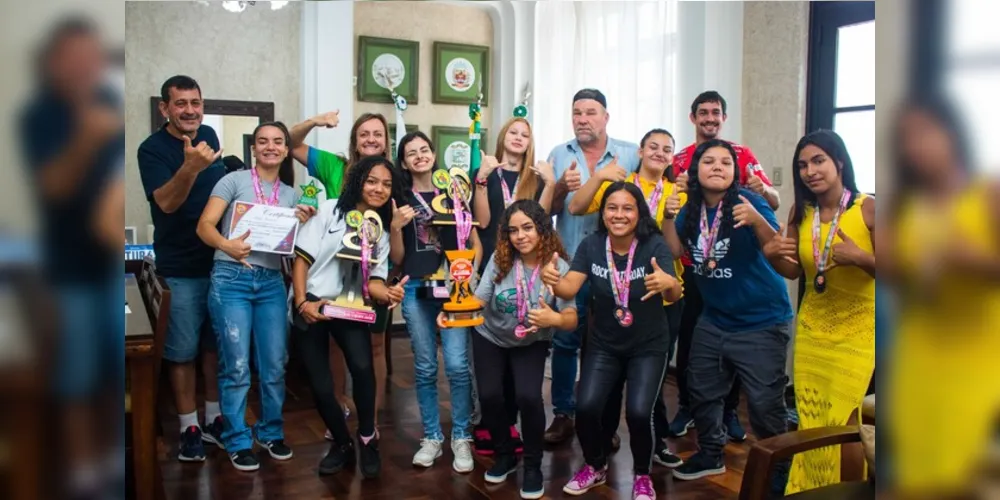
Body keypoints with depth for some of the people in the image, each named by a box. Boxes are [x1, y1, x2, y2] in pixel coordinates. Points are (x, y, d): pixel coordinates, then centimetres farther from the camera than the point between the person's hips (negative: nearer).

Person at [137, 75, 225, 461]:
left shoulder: (209, 135, 4)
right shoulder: (152, 149, -12)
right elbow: (166, 202, -25)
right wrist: (190, 167, -42)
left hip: (220, 261, 5)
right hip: (180, 270, -5)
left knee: (216, 344, 13)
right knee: (182, 351, 2)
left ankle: (214, 418, 26)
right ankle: (189, 428, 15)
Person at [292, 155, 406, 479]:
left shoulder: (382, 230, 7)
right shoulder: (330, 211, -2)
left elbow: (374, 281, 1)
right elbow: (302, 258, -4)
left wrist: (388, 293, -22)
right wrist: (302, 302, -15)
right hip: (310, 306, -1)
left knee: (362, 367, -23)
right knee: (320, 384, -3)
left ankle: (367, 439, -1)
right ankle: (342, 444, 22)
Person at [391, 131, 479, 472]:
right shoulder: (399, 200, 7)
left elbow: (475, 243, 11)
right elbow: (396, 259, 6)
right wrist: (396, 227, -9)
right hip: (416, 291, 1)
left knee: (457, 365, -7)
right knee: (425, 368, 7)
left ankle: (461, 438, 8)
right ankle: (431, 437, 20)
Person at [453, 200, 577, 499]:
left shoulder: (558, 267, -20)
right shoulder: (499, 259, -18)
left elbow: (571, 320, -24)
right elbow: (478, 300, -21)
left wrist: (554, 319, -46)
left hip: (531, 344, -1)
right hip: (490, 339, 2)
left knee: (528, 396, -21)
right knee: (490, 396, -11)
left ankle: (533, 466, 4)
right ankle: (505, 455, 18)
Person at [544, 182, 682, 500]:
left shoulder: (654, 245, -18)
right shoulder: (591, 245, -11)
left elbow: (674, 295, -29)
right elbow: (569, 289, -18)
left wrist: (668, 283, -53)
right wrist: (552, 279, -41)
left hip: (648, 346, -2)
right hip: (604, 344, 2)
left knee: (638, 412, -16)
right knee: (586, 407, -11)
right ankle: (596, 467, 20)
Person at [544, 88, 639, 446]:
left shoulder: (630, 155, 4)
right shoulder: (559, 155, 7)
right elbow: (548, 209, 4)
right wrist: (562, 187, -16)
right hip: (570, 264, 1)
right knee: (564, 341, 3)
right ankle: (563, 415, 17)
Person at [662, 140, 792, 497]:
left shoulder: (749, 202, -17)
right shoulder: (692, 208, 0)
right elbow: (675, 250, 5)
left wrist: (756, 221, -42)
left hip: (761, 323, -6)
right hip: (713, 321, 6)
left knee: (764, 405, -7)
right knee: (701, 392, 18)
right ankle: (711, 454, 40)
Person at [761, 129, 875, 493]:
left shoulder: (868, 208, -14)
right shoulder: (801, 212, 0)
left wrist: (859, 258, -30)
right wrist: (771, 254, -12)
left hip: (857, 332, -4)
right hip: (811, 330, 4)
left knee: (842, 425, -2)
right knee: (808, 425, 9)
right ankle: (803, 492, 26)